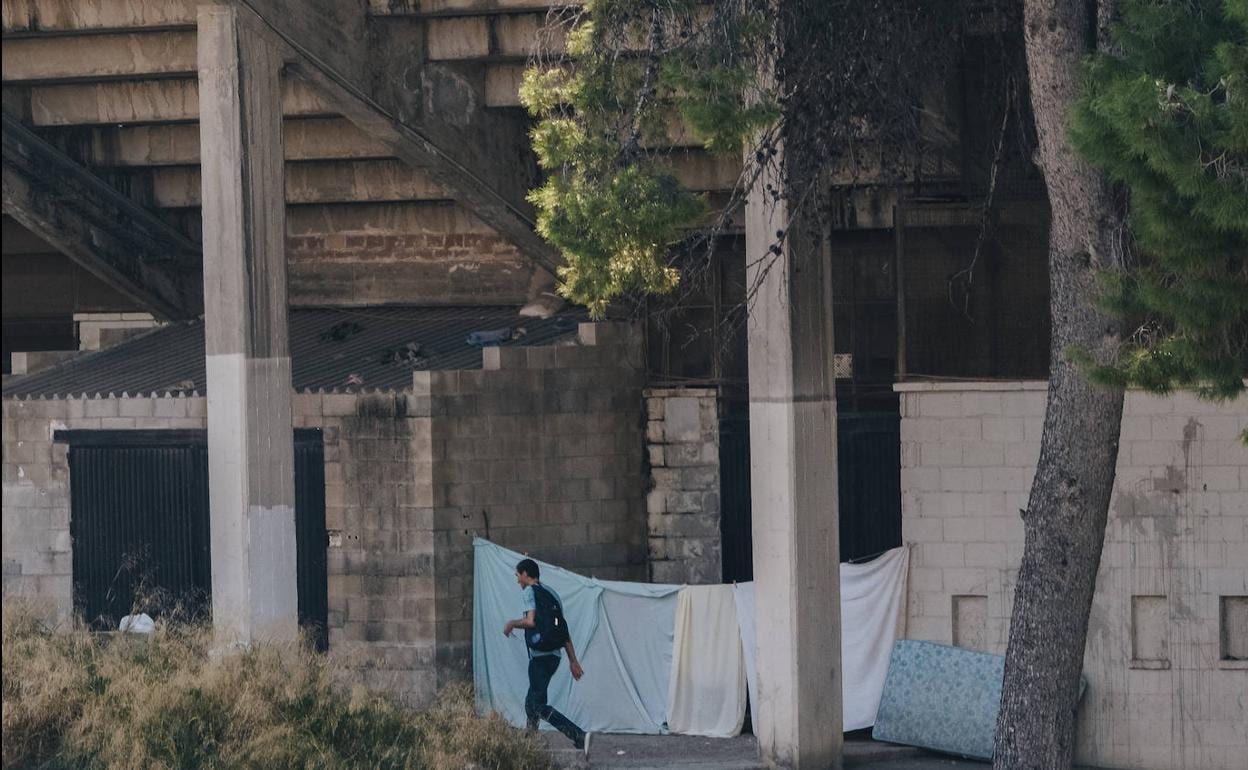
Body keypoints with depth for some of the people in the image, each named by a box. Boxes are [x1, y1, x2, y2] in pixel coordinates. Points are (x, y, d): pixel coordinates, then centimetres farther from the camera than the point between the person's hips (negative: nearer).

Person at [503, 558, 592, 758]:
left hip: (539, 656, -9)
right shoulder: (552, 593, 19)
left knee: (539, 707, -13)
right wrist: (573, 660, 16)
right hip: (554, 656, 9)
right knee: (530, 704, 19)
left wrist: (512, 623, 0)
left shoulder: (531, 591, -4)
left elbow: (531, 621, -19)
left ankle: (579, 736, -29)